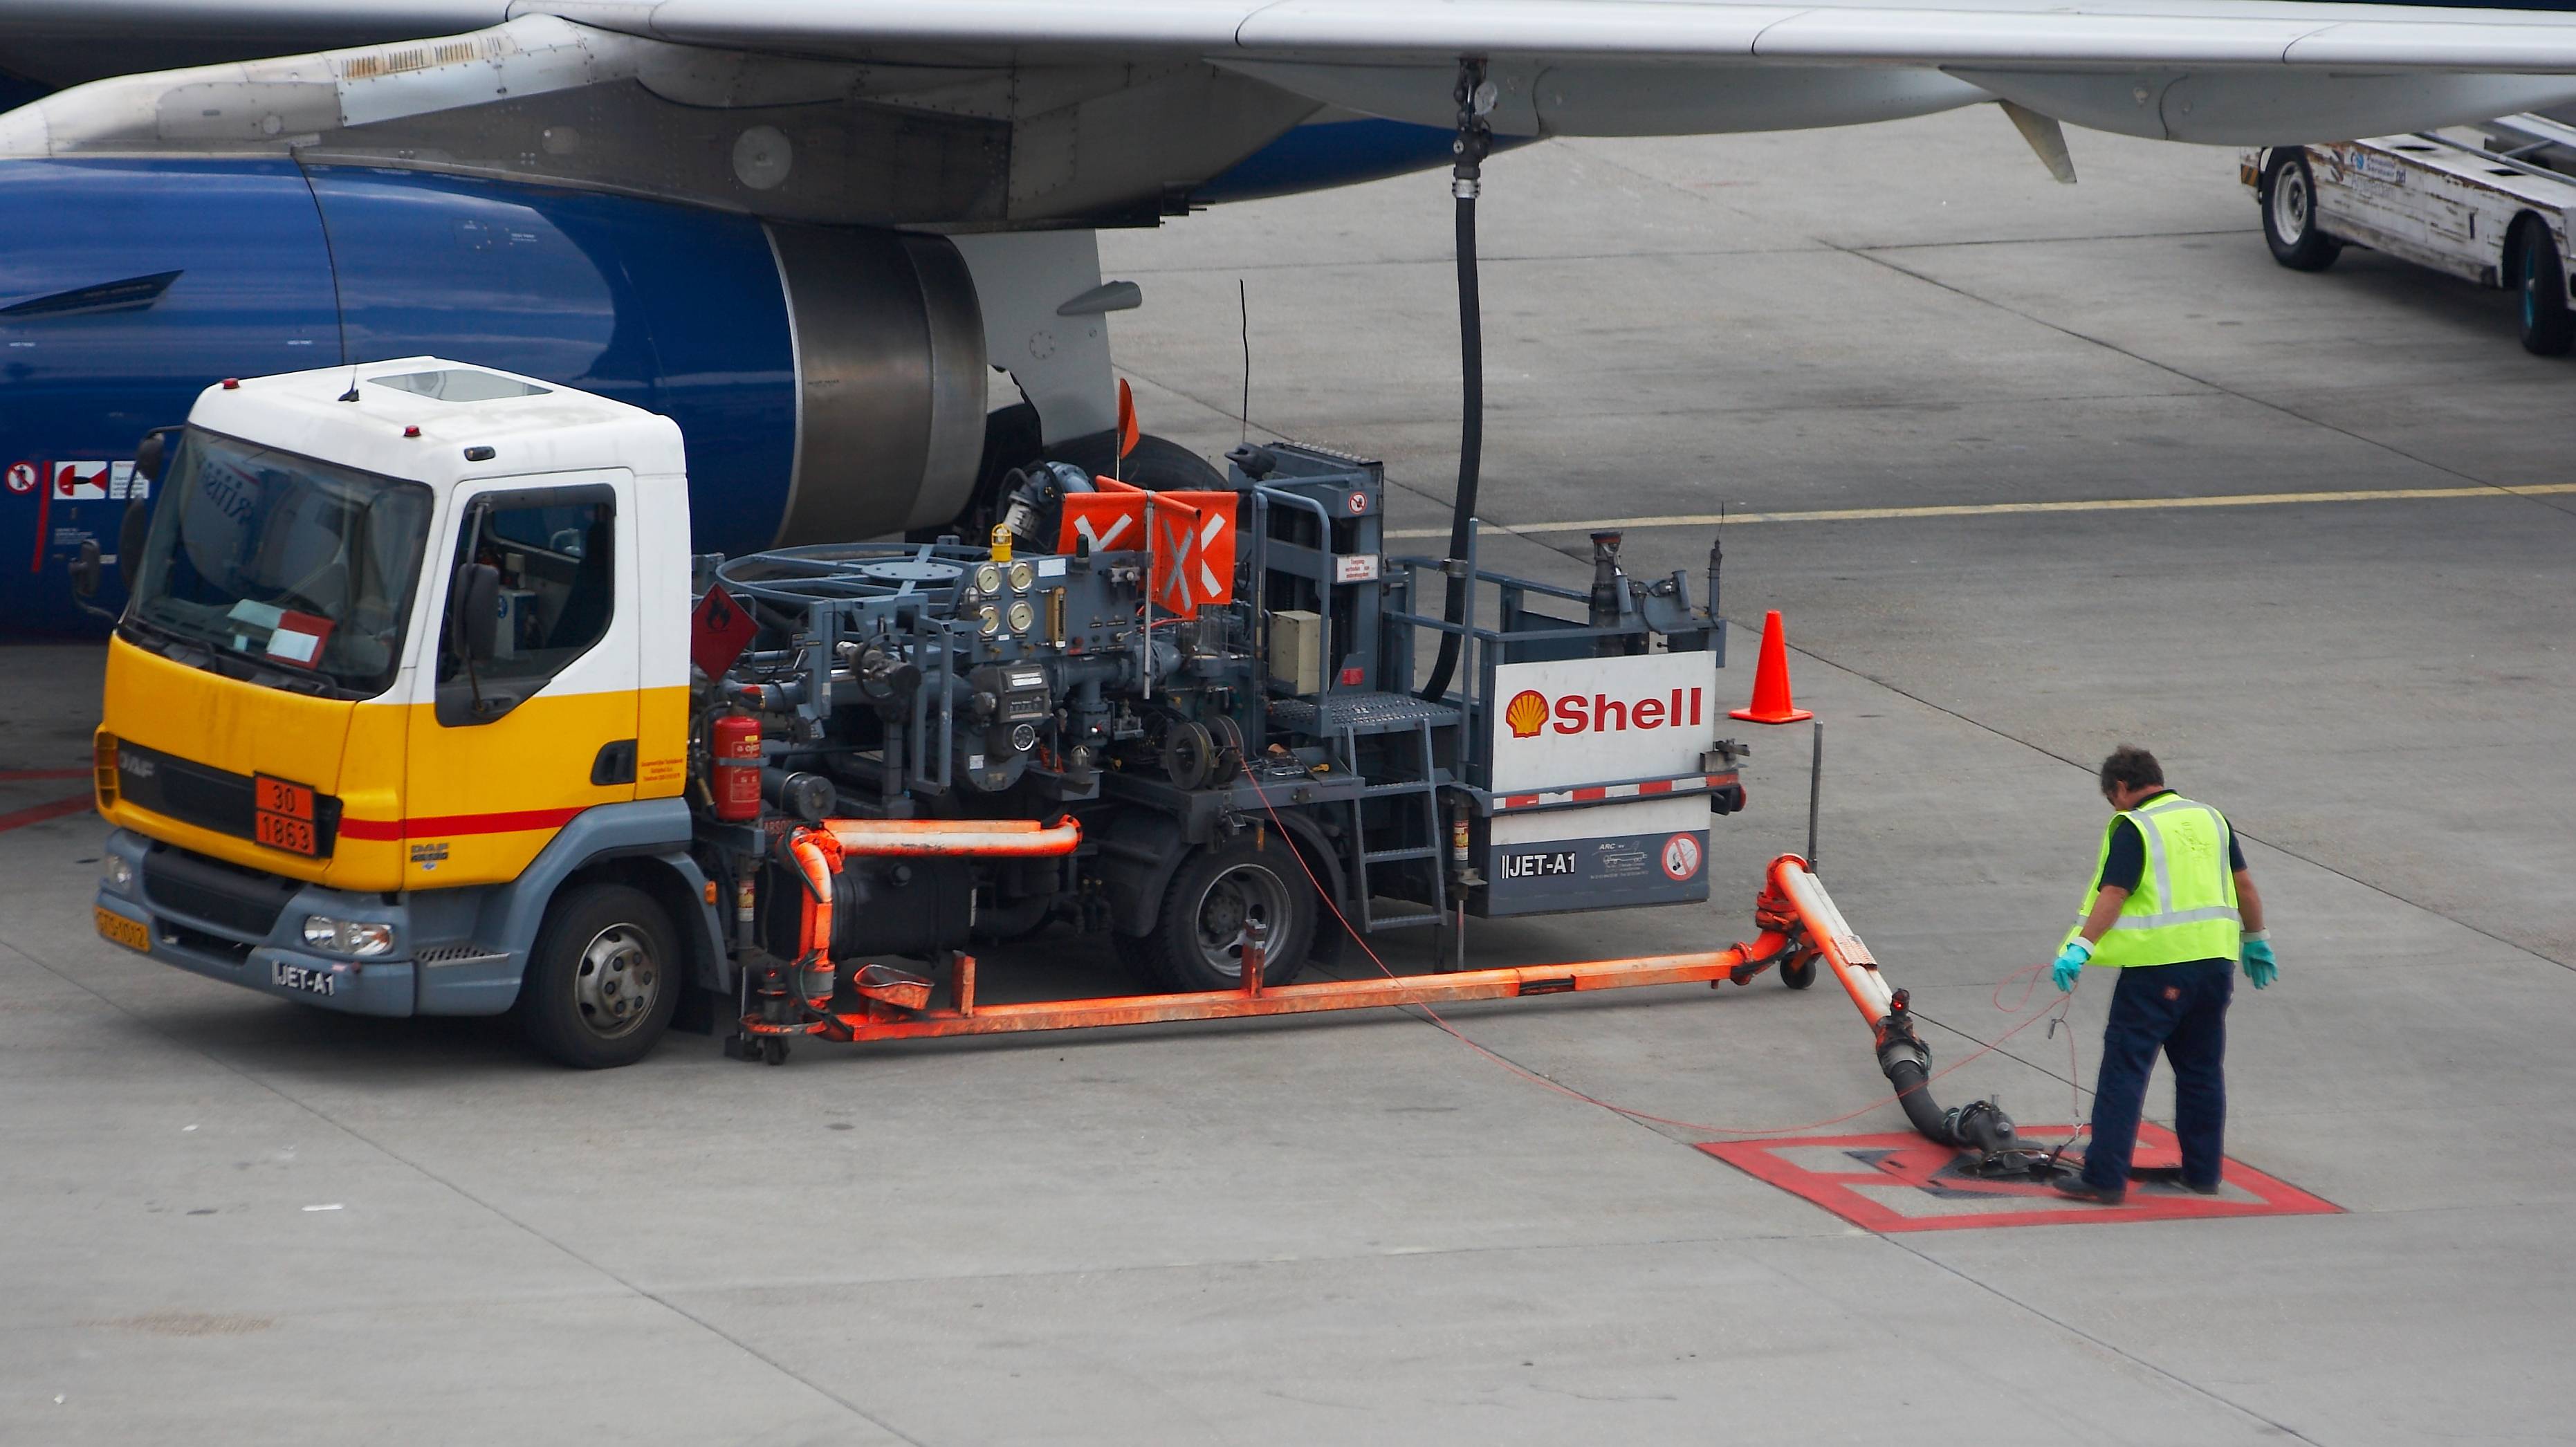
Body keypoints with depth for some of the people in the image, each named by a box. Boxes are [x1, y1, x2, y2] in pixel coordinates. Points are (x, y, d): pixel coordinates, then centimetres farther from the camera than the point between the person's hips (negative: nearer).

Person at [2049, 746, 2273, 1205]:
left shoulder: (2133, 829, -6)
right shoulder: (2211, 819, 13)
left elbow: (2112, 896, -17)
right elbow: (2245, 886, 17)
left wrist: (2080, 948, -22)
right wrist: (2256, 941, 28)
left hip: (2158, 965, -6)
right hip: (2215, 960, 6)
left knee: (2124, 1068, -4)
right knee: (2202, 1069, 18)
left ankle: (2105, 1178, -8)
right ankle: (2203, 1171, 22)